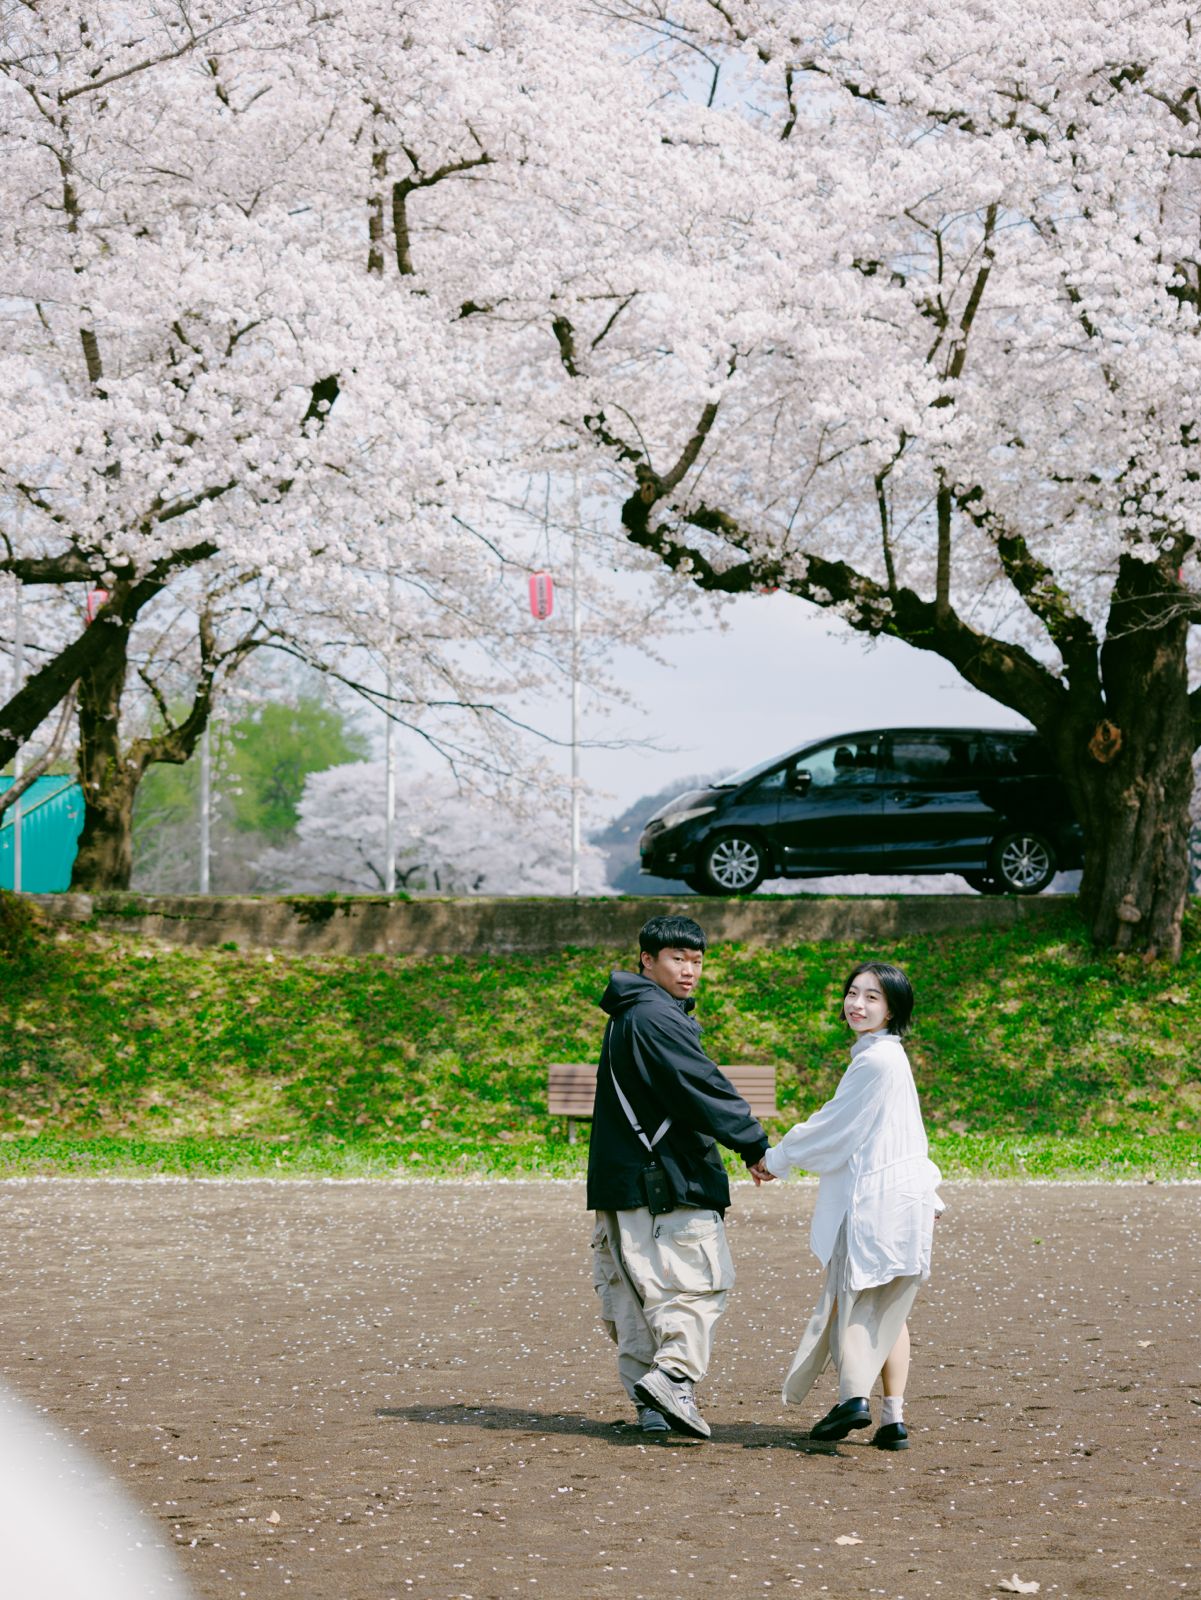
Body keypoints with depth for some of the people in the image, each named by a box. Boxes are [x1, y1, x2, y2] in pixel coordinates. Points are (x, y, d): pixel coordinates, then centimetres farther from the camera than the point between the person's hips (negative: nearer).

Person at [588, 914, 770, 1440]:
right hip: (667, 1180, -10)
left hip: (622, 1179, 10)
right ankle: (672, 1377, -19)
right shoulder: (656, 1018, -13)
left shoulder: (625, 1017, 20)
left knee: (637, 1289, 8)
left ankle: (651, 1406, 10)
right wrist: (756, 1146, -11)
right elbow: (702, 1089, -16)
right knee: (702, 1280, -8)